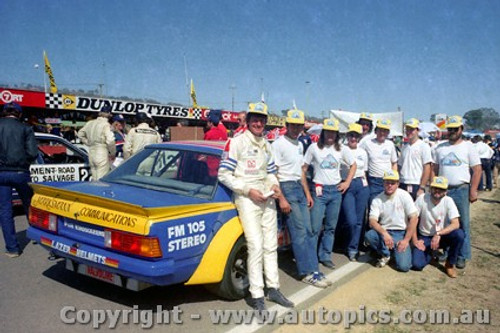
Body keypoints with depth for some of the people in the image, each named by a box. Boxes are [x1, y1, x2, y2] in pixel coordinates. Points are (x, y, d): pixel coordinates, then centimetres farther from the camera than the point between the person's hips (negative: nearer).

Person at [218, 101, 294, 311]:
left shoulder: (266, 145, 15)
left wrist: (274, 185, 1)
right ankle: (257, 295, 3)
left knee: (271, 246, 12)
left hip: (267, 198, 7)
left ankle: (273, 289, 25)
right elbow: (224, 175, -11)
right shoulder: (236, 143, -8)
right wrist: (248, 190, -17)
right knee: (256, 246, -9)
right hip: (246, 199, -7)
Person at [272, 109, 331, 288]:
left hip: (299, 188, 8)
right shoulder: (278, 144, -10)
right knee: (299, 232, -9)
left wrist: (307, 193, 18)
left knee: (308, 231, 7)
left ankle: (313, 269, 13)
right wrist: (281, 199, -20)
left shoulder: (299, 144, 16)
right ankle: (308, 272, -2)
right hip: (286, 188, -8)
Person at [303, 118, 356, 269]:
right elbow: (304, 168, 0)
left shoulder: (342, 149, 5)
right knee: (315, 227, -6)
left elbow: (353, 165, 17)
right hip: (319, 190, -3)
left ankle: (325, 256, 22)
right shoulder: (314, 147, -2)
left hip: (336, 190, 3)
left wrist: (347, 183, 7)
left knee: (331, 227, 10)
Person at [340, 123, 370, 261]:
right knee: (351, 221, -9)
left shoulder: (363, 152, 12)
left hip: (361, 186, 4)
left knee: (359, 220, 4)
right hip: (346, 186, -4)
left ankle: (353, 249, 18)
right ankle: (352, 248, 16)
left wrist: (366, 184, 11)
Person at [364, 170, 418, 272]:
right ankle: (385, 254, 0)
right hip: (384, 232, 2)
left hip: (401, 233, -2)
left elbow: (414, 218, -9)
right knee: (368, 235, -30)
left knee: (404, 266, -21)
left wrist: (406, 240, -14)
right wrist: (384, 233, -31)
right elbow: (372, 221, -12)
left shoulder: (404, 195, -5)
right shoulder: (377, 200, -2)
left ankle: (395, 251, 16)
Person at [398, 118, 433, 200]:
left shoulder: (424, 146, -2)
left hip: (416, 186, -5)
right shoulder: (404, 147, 15)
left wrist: (422, 188, -14)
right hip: (403, 186, 6)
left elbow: (427, 169, -8)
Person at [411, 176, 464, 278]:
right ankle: (430, 253, 15)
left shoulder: (448, 201, -13)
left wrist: (438, 234, -34)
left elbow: (456, 224, -23)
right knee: (417, 264, -23)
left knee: (459, 234, -32)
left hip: (443, 236, 1)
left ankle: (450, 264, -7)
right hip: (424, 238, -1)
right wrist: (415, 240, -12)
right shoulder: (422, 199, -14)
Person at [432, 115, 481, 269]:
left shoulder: (468, 147, 1)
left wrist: (473, 190, -8)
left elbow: (477, 169, -2)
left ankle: (462, 256, 11)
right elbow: (434, 169, 12)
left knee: (463, 224, 2)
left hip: (461, 190, -3)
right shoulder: (440, 148, 10)